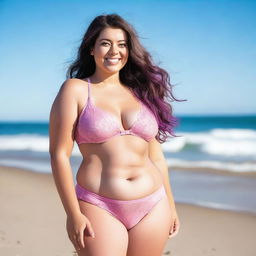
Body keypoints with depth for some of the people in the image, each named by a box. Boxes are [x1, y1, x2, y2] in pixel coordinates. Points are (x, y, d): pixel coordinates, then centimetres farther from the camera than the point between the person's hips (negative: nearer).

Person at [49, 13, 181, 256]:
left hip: (153, 208, 4)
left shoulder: (141, 93, 11)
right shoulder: (75, 89, -1)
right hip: (100, 208, -4)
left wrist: (170, 204, 16)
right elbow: (59, 154, -6)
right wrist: (73, 214, -11)